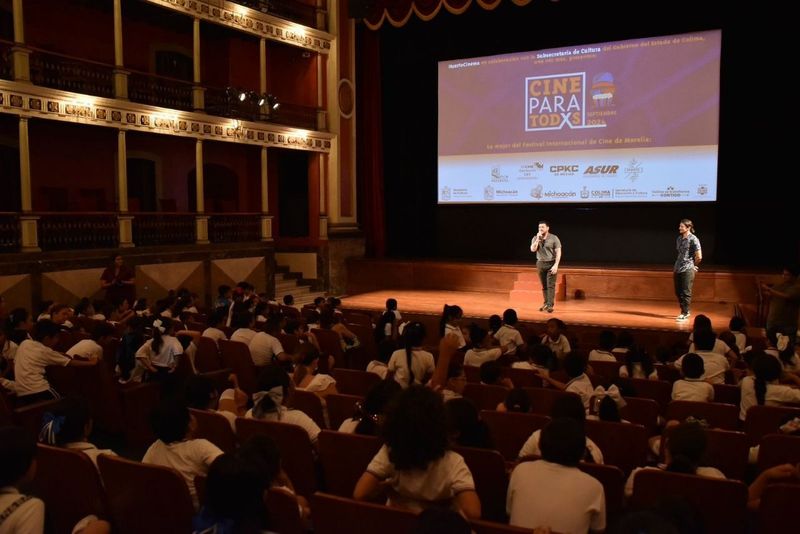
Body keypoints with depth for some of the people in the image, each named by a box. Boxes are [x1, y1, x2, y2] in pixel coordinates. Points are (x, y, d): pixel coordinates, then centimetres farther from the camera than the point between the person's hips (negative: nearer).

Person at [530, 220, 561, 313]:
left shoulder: (554, 238, -8)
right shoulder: (535, 238, 3)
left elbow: (558, 252, -9)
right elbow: (532, 249, -10)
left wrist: (556, 265, -17)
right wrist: (538, 239, -18)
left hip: (551, 264, -4)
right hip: (540, 264, 4)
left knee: (550, 285, -8)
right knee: (544, 286, 8)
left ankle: (550, 305, -11)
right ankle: (546, 303, 15)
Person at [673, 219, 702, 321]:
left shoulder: (693, 239, -11)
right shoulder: (679, 238, 11)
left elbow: (699, 257, -11)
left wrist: (693, 265, 3)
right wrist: (675, 268, 18)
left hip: (687, 270, -7)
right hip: (678, 269, 7)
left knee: (686, 293, -2)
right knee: (678, 292, 12)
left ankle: (685, 314, 7)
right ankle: (686, 310, 28)